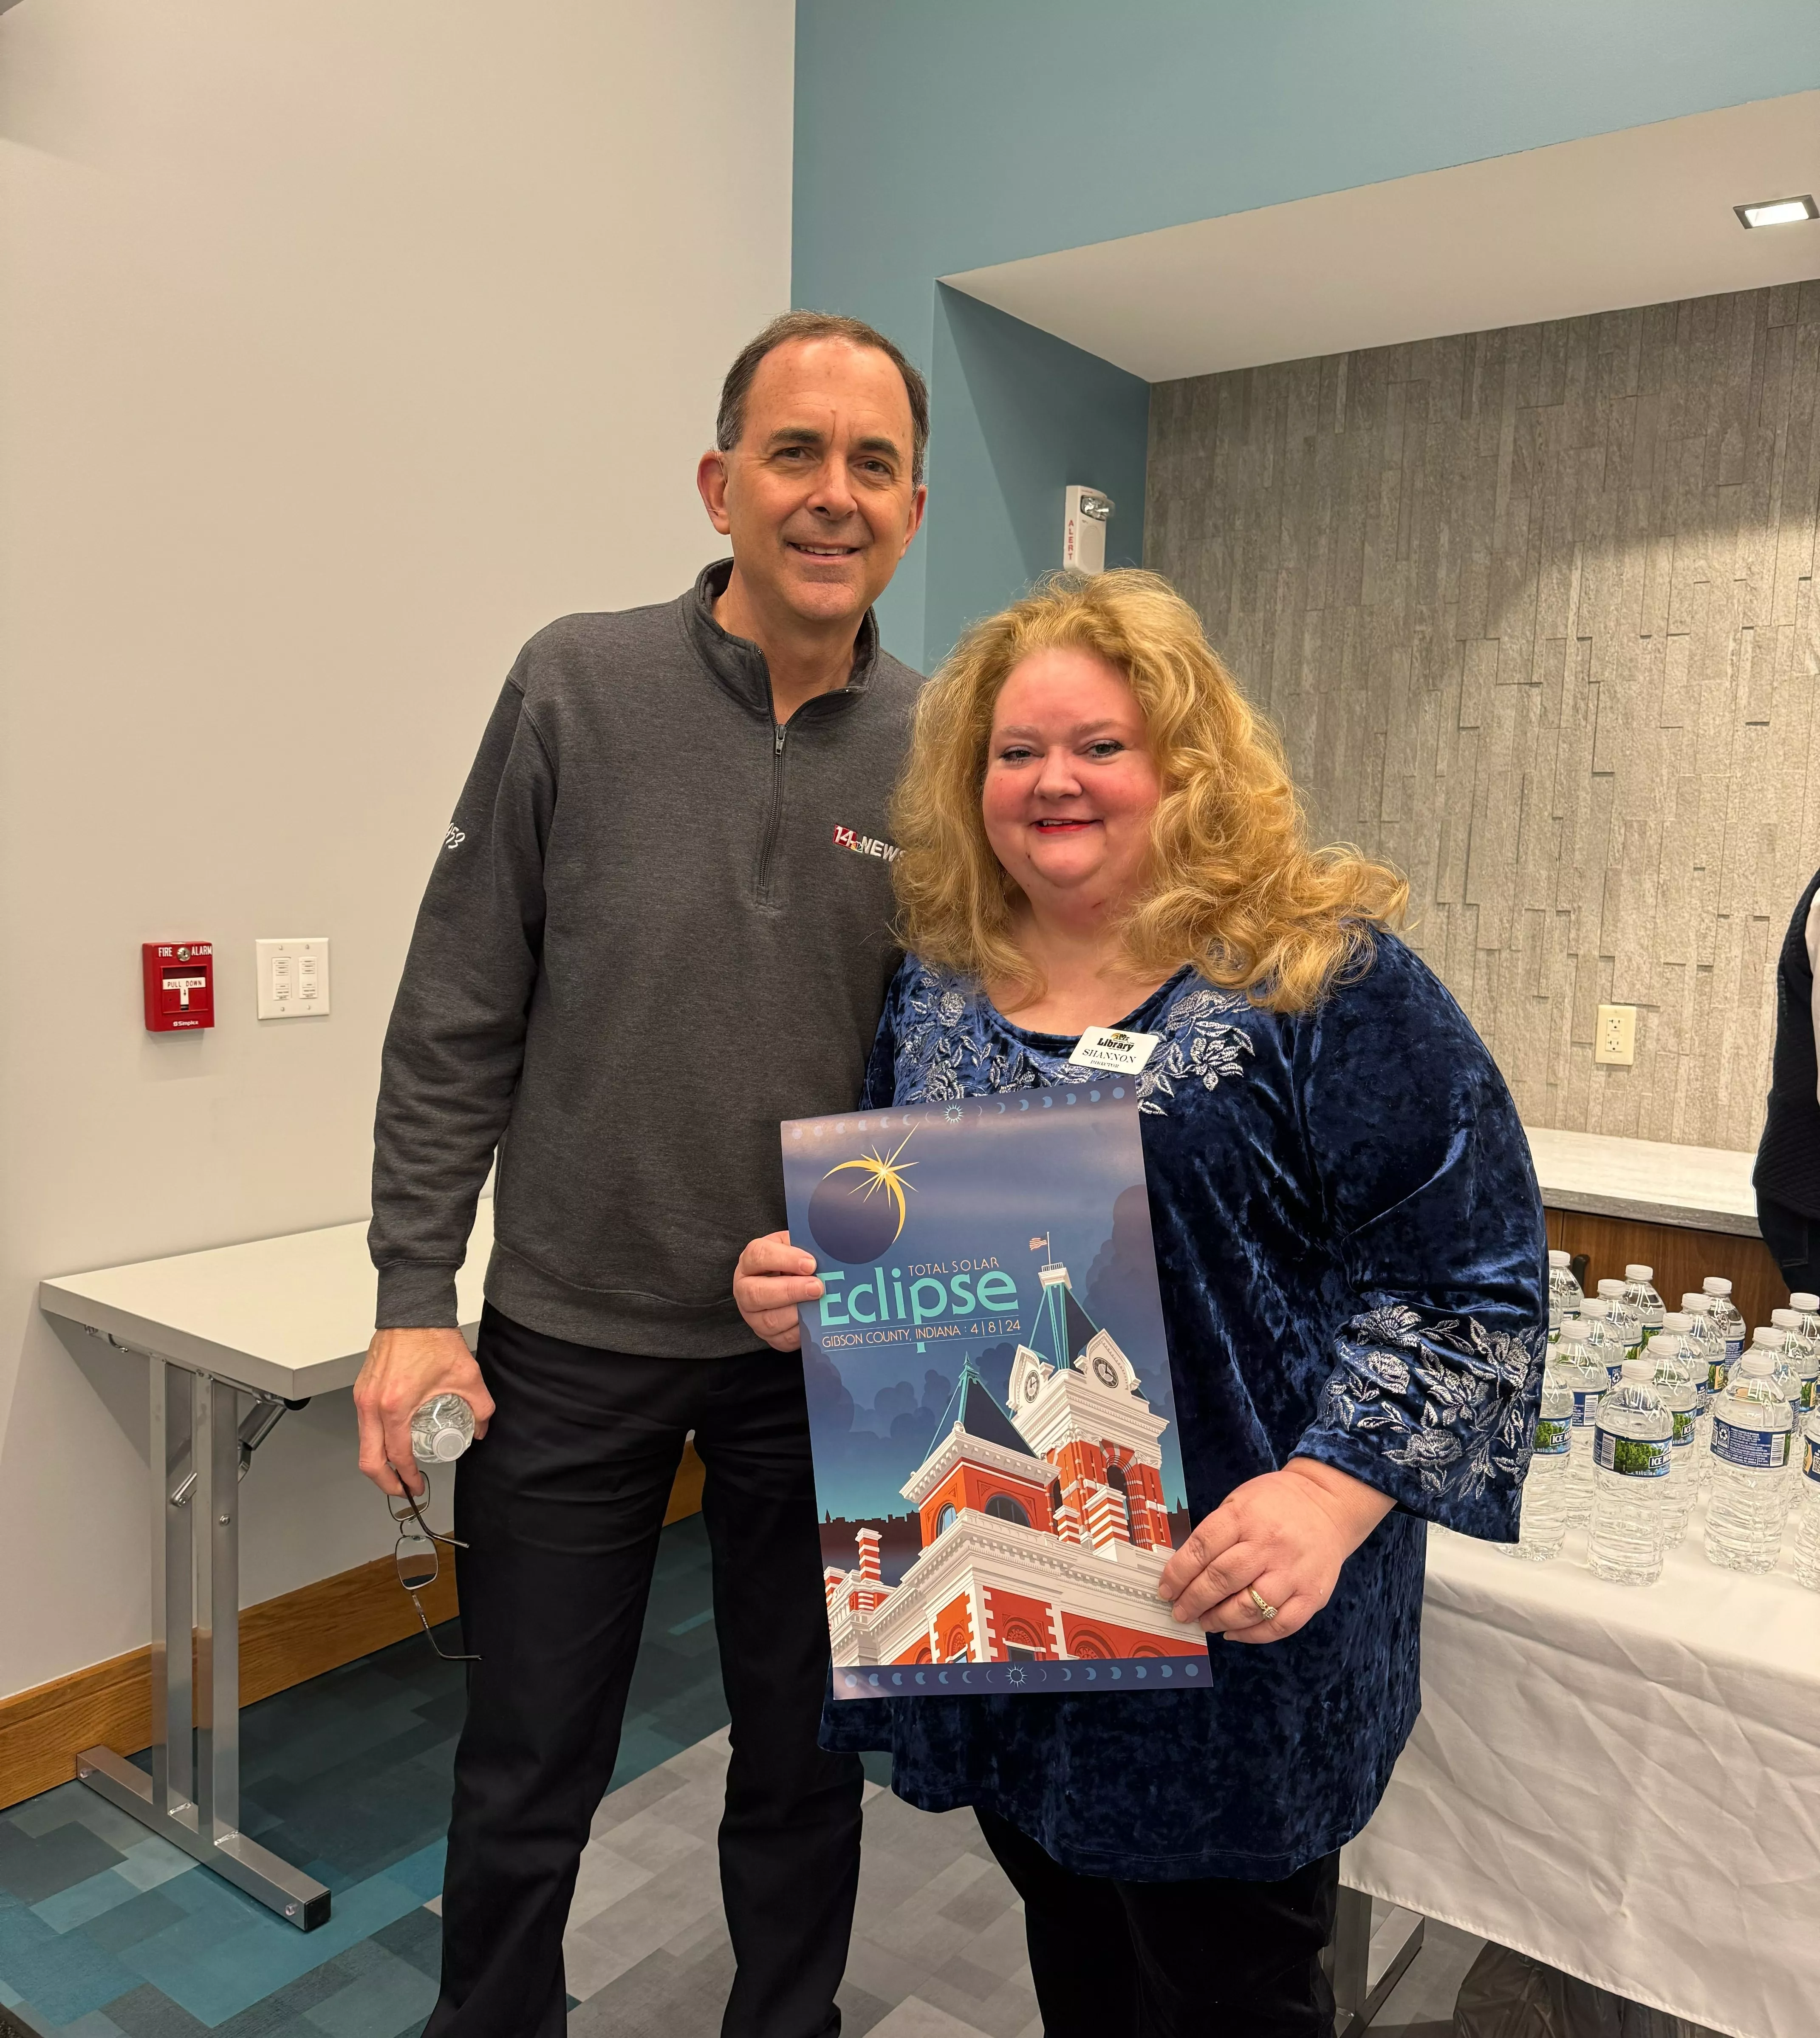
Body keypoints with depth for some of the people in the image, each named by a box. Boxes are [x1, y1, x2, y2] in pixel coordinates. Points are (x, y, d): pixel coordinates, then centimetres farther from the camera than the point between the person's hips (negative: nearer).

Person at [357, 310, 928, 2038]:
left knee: (803, 1763, 19)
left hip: (823, 1354, 2)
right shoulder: (580, 685, -7)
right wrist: (415, 1293, -8)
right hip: (571, 1337, -1)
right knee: (523, 1783, 15)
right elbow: (457, 1018, -5)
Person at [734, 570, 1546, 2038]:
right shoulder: (937, 984, 5)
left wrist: (1330, 1492, -22)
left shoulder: (1324, 978, -10)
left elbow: (1464, 1270, -11)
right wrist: (800, 1283, -5)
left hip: (1232, 1617, -4)